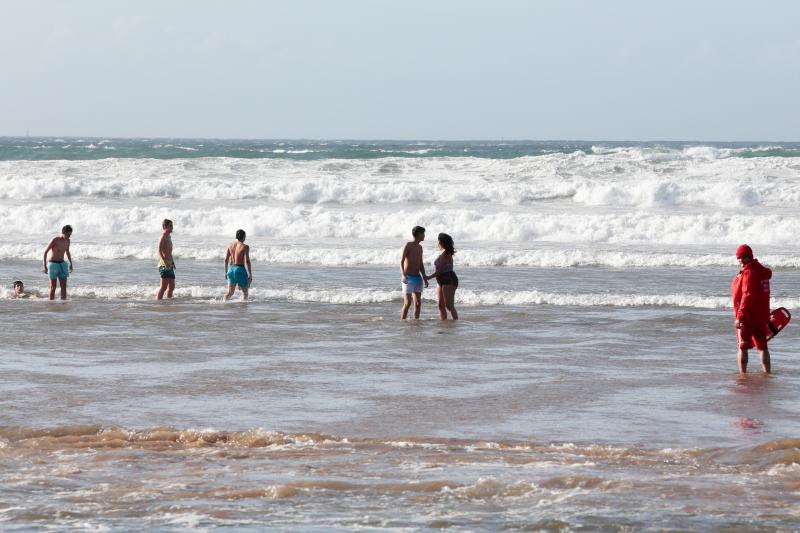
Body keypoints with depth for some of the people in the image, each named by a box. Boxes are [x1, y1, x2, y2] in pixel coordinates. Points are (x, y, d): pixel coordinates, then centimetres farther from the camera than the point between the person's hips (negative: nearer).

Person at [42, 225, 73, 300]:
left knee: (64, 286, 1)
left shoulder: (67, 241, 3)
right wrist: (44, 266, -16)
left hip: (62, 264, 6)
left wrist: (70, 263, 25)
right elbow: (45, 252, -12)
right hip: (53, 263, -6)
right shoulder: (55, 240, -16)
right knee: (53, 287, -2)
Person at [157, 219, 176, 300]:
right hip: (164, 264, -10)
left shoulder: (169, 237, 18)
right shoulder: (163, 237, -11)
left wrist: (173, 263, 28)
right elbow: (159, 251, -20)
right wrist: (165, 262, -28)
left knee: (172, 287, 11)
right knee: (164, 287, -12)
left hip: (169, 265, 10)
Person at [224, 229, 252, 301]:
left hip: (231, 269, 5)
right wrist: (250, 274, -10)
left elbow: (226, 259, 6)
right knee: (244, 292, 9)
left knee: (230, 292, 8)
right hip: (241, 270, -5)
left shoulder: (230, 245, 5)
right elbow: (247, 261, -15)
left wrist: (226, 272, 15)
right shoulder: (245, 247, -10)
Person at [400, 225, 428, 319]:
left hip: (417, 277, 7)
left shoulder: (420, 247, 15)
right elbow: (401, 262, -12)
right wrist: (404, 275, -26)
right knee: (407, 303, -12)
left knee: (418, 303, 5)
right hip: (408, 278, -7)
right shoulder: (408, 245, -7)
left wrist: (424, 278, 14)